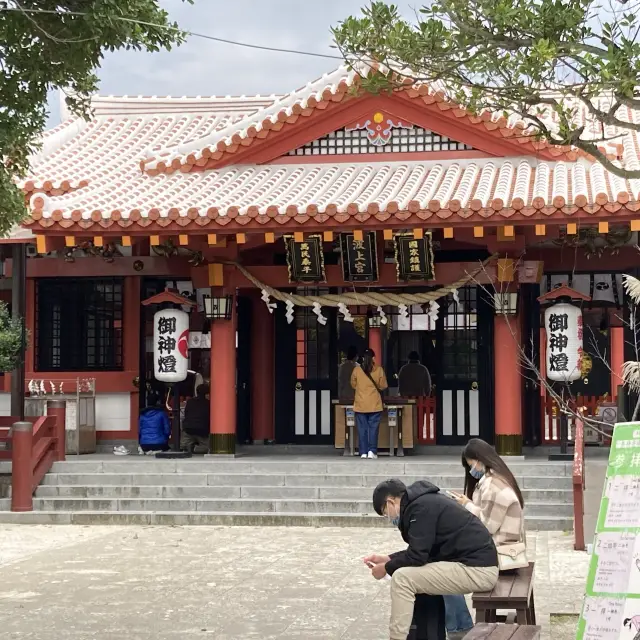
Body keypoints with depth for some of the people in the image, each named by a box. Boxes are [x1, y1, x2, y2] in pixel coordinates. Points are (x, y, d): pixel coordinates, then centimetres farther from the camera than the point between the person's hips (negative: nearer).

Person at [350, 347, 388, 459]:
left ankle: (363, 452, 3)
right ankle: (372, 451, -3)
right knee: (373, 427, 4)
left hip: (360, 405, 1)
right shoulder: (379, 370, -5)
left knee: (362, 428, 5)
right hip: (375, 404, -1)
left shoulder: (356, 370, -4)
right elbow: (383, 386, 1)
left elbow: (353, 385, 8)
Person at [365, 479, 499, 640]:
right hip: (476, 563, 11)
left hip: (477, 570, -11)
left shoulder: (421, 507, -13)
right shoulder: (424, 501, 17)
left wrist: (387, 568, -1)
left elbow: (417, 556, -17)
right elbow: (420, 552, 24)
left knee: (401, 578, -13)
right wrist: (387, 559, 20)